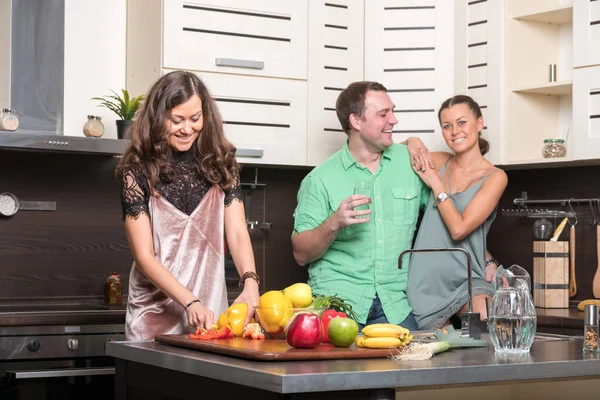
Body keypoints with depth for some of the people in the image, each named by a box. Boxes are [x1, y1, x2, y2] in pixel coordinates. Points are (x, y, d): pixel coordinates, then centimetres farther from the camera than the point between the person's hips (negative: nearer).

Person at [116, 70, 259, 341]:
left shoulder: (220, 164, 4)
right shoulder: (138, 171, -6)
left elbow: (237, 233, -3)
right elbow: (144, 256, -9)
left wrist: (250, 283, -22)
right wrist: (190, 303, -21)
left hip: (211, 313, 3)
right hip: (156, 318, -2)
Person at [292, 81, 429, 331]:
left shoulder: (410, 162, 8)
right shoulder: (321, 179, 0)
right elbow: (301, 254, -1)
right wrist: (333, 224, -18)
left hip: (395, 304, 3)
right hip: (338, 300, -2)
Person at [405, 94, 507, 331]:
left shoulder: (495, 177, -5)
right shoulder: (438, 163, 7)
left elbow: (459, 229, -15)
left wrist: (435, 183, -7)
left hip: (467, 278, -4)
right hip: (427, 282, 4)